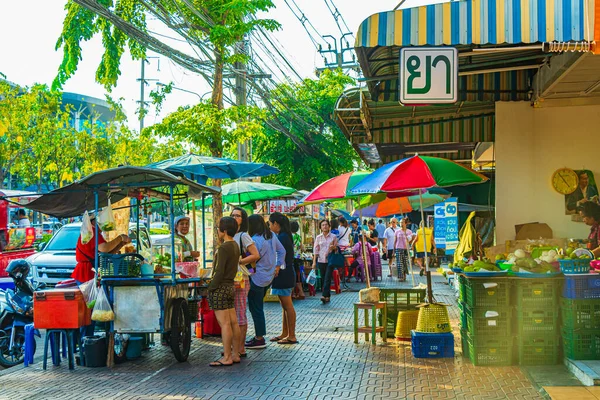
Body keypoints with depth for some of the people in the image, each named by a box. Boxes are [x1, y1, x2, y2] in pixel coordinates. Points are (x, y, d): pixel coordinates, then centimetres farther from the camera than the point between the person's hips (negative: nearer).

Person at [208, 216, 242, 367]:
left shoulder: (223, 249, -17)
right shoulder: (235, 246, 10)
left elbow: (219, 272, -20)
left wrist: (211, 288, -12)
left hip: (220, 288, -9)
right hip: (230, 286, 9)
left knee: (225, 324, -6)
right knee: (233, 322, 11)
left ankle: (227, 358, -2)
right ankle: (235, 354, 17)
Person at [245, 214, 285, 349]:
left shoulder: (255, 240, -21)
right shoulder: (271, 236, 5)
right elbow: (282, 251, 14)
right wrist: (277, 266, 17)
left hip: (257, 278, -9)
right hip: (269, 277, 9)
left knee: (256, 309, 0)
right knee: (258, 307, 19)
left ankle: (259, 339, 5)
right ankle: (260, 335, 23)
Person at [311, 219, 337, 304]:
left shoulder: (333, 237, 3)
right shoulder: (318, 237, 7)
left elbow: (336, 248, 9)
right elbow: (315, 250, 5)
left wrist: (333, 248, -15)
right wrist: (314, 262, -1)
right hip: (321, 260, 2)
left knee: (327, 278, -13)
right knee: (323, 279, 5)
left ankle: (325, 295, -18)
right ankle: (327, 296, 14)